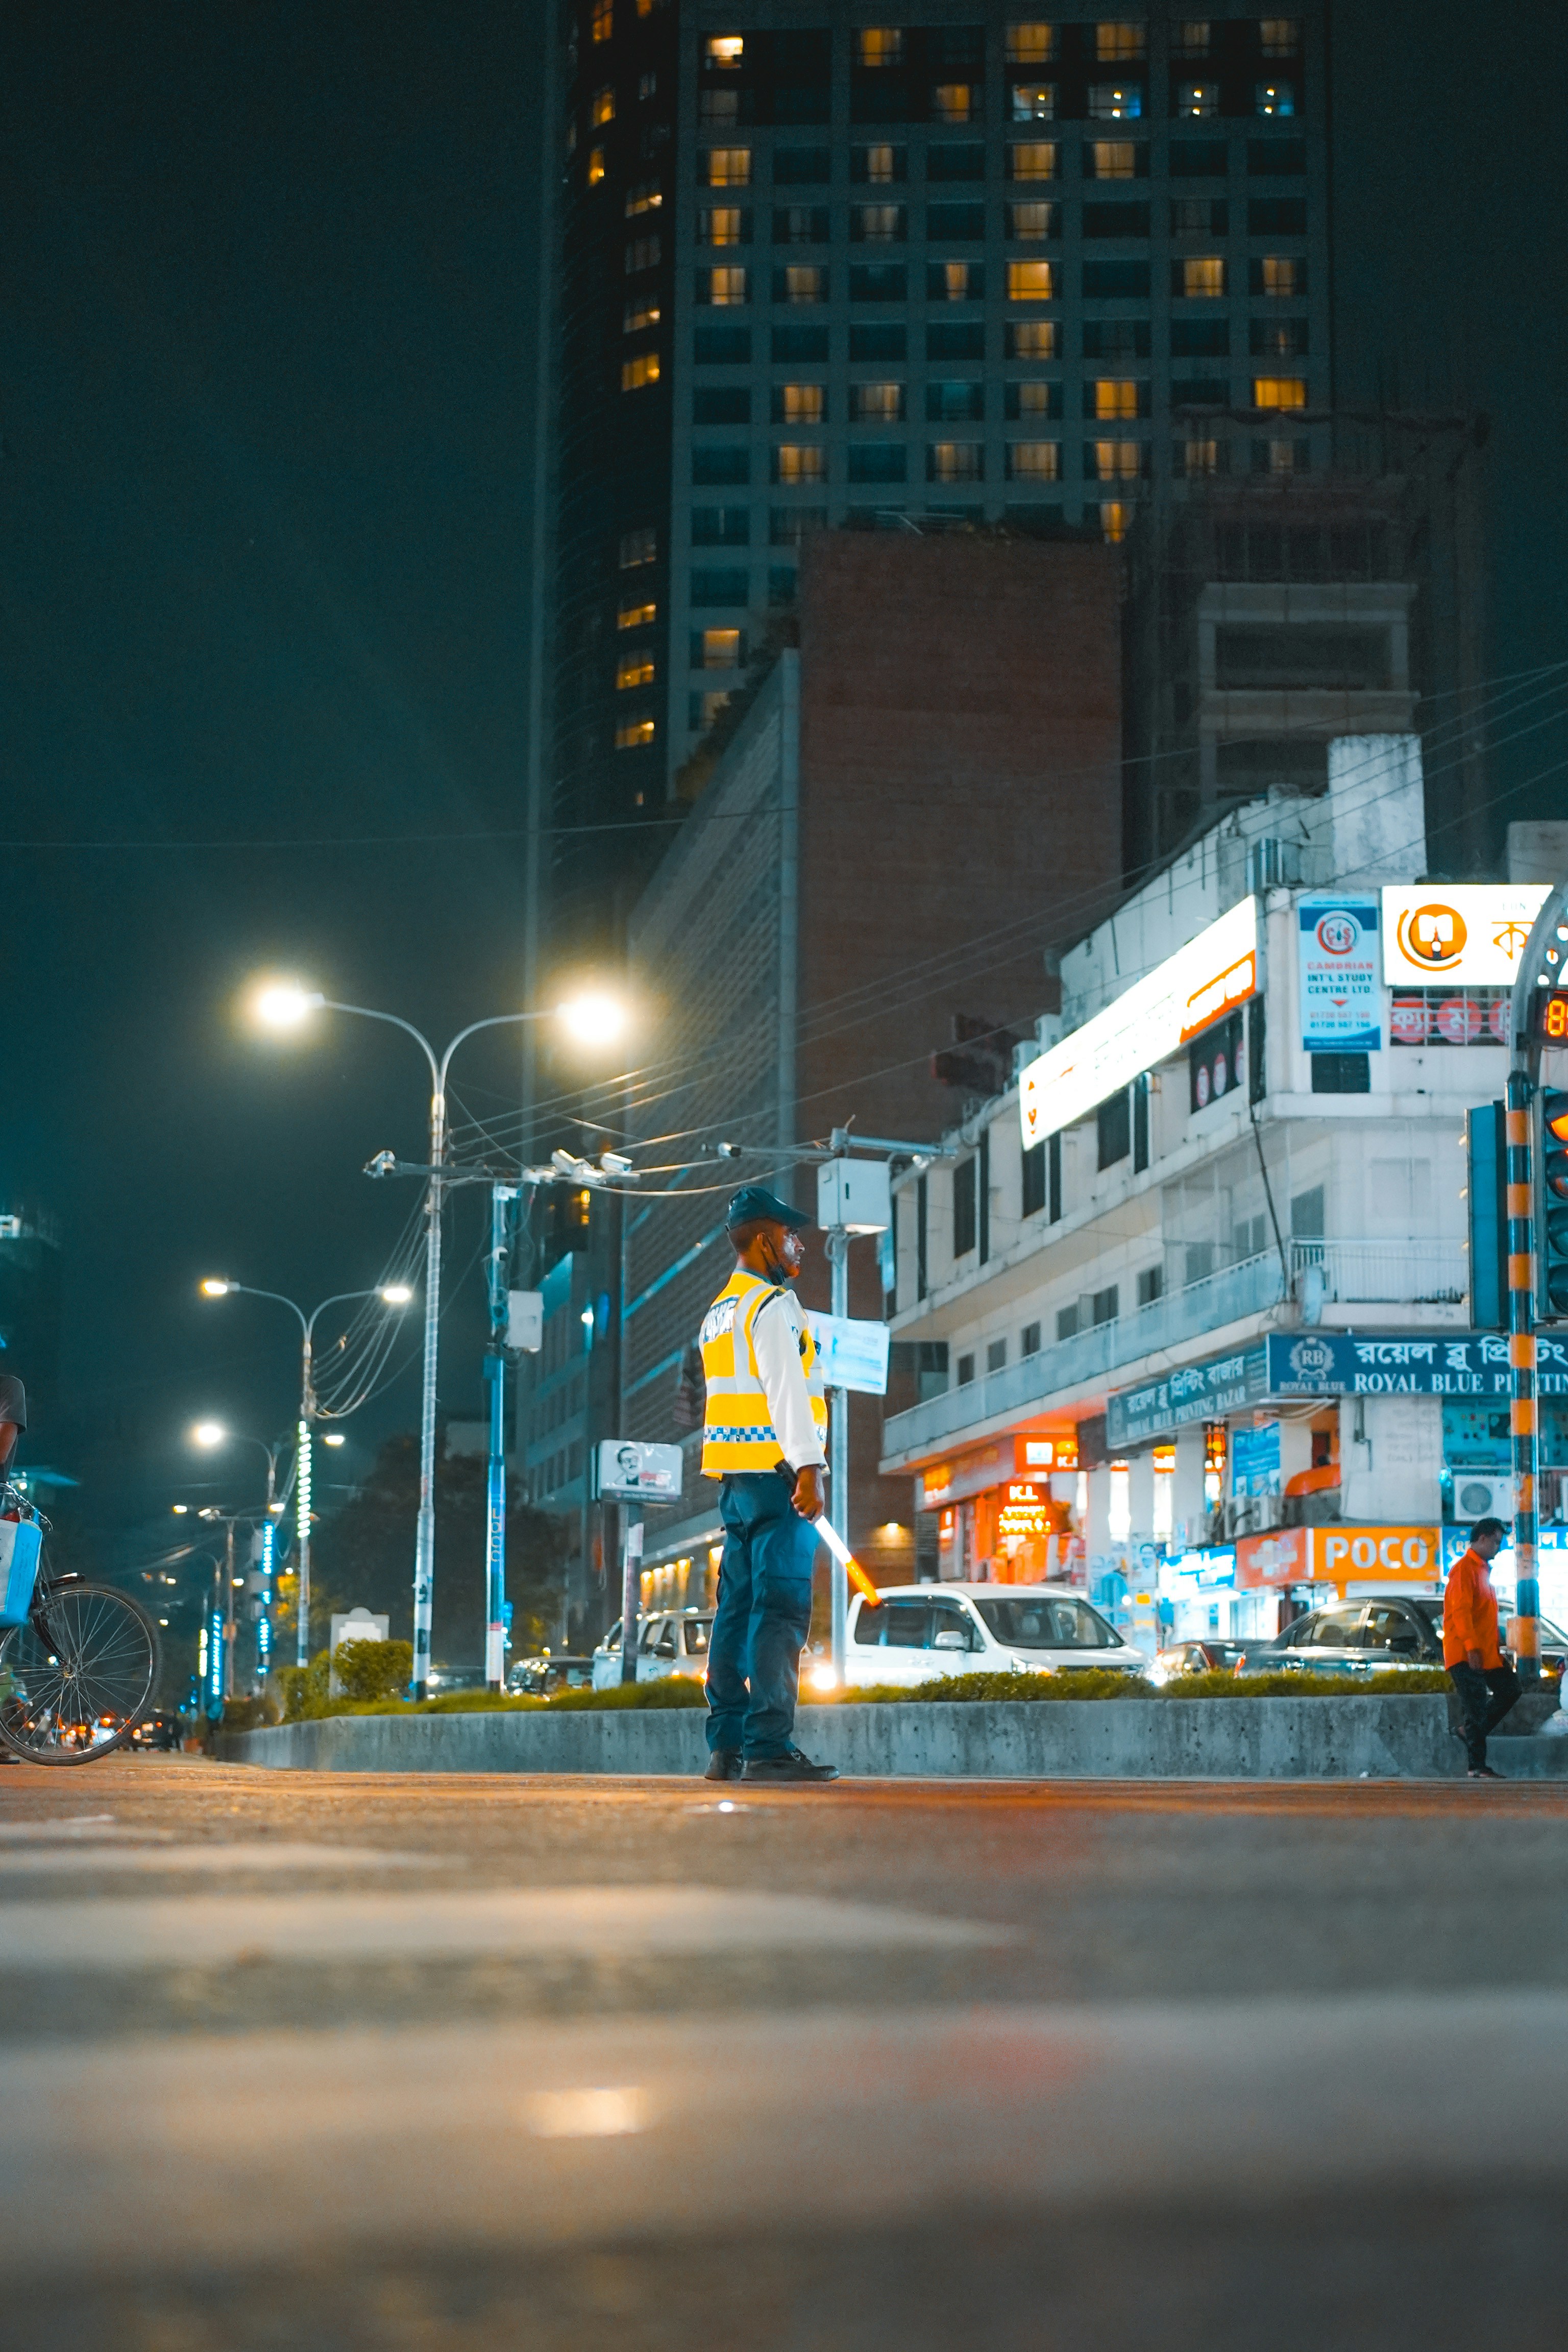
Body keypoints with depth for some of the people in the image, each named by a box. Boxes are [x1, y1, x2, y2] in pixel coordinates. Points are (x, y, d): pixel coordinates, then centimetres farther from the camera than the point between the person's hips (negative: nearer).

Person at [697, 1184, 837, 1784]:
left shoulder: (719, 1313, 21)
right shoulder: (772, 1304, -7)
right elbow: (785, 1390, -17)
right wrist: (808, 1467, -23)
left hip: (736, 1479, 9)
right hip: (775, 1470, -9)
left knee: (738, 1608, 9)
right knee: (781, 1609, -12)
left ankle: (727, 1745, 10)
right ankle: (769, 1747, -18)